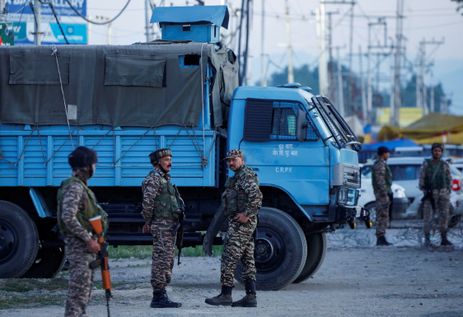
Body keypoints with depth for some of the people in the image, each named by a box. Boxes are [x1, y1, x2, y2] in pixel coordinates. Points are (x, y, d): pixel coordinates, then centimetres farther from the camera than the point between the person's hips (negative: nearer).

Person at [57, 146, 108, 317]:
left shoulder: (81, 186, 16)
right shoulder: (74, 187, -16)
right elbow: (68, 218, -25)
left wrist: (93, 239, 17)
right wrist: (88, 240, -21)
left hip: (85, 246, 10)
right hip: (78, 245, -10)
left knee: (84, 290, 13)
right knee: (78, 290, -10)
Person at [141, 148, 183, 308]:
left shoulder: (165, 179, 20)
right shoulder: (153, 178, -11)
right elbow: (147, 202, -20)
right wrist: (148, 221, -10)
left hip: (170, 226, 10)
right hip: (161, 225, -10)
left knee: (167, 262, 11)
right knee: (161, 261, -10)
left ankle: (161, 295, 14)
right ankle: (158, 297, -10)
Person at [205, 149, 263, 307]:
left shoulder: (246, 175, -12)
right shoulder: (238, 177, 20)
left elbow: (256, 196, -27)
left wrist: (246, 214, -23)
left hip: (241, 223, -11)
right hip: (246, 224, 11)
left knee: (229, 258, -10)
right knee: (248, 259, 7)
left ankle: (225, 295, -10)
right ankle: (250, 296, 7)